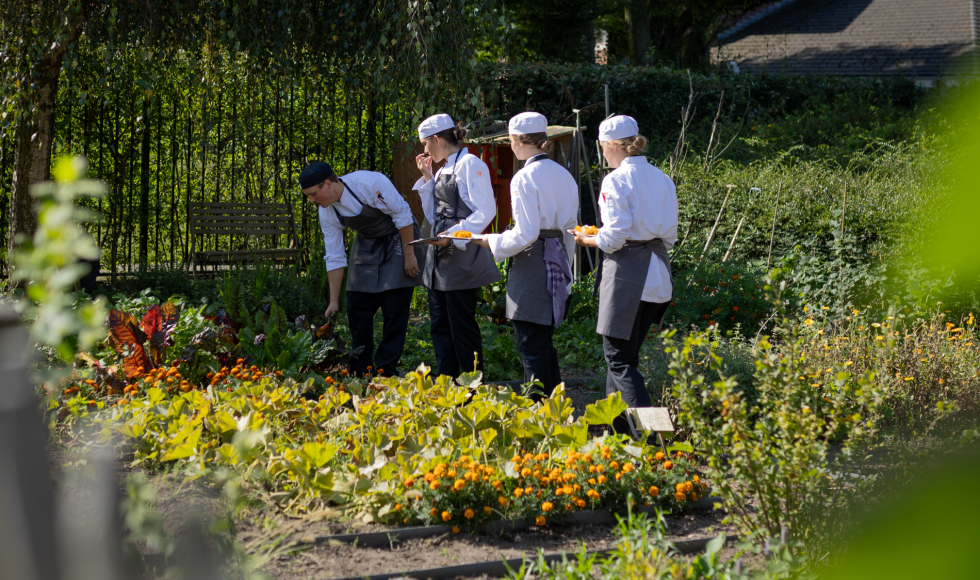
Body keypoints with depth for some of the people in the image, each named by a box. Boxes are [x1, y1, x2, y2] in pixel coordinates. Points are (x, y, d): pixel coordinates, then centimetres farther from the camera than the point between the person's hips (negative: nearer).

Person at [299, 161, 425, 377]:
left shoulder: (368, 183, -29)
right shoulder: (327, 213, -9)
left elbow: (402, 214, -22)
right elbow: (334, 258, -3)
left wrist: (409, 255, -19)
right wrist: (334, 301, -4)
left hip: (399, 239, -6)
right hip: (367, 245, 6)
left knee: (395, 310, -9)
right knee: (357, 309, 0)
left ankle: (386, 371, -4)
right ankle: (360, 371, 10)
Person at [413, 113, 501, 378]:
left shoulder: (469, 164, -10)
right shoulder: (444, 169, 16)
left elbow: (485, 212, -18)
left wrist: (452, 236, -22)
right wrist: (427, 177, 13)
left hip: (461, 256, -9)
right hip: (440, 257, 9)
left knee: (462, 326, -5)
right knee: (440, 325, 10)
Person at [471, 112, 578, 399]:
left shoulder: (524, 178, -15)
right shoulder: (563, 174, 9)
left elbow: (525, 234, -20)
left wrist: (494, 242, -5)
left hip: (532, 265, -8)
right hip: (557, 264, 8)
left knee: (531, 346, -2)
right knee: (544, 343, 17)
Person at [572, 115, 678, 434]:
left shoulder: (616, 181, -13)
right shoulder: (662, 179, 9)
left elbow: (615, 236, -18)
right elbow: (669, 236, 11)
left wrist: (588, 240, 0)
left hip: (626, 273, -8)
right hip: (657, 276, 8)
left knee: (620, 359, -3)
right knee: (625, 353, 19)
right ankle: (616, 428, 26)